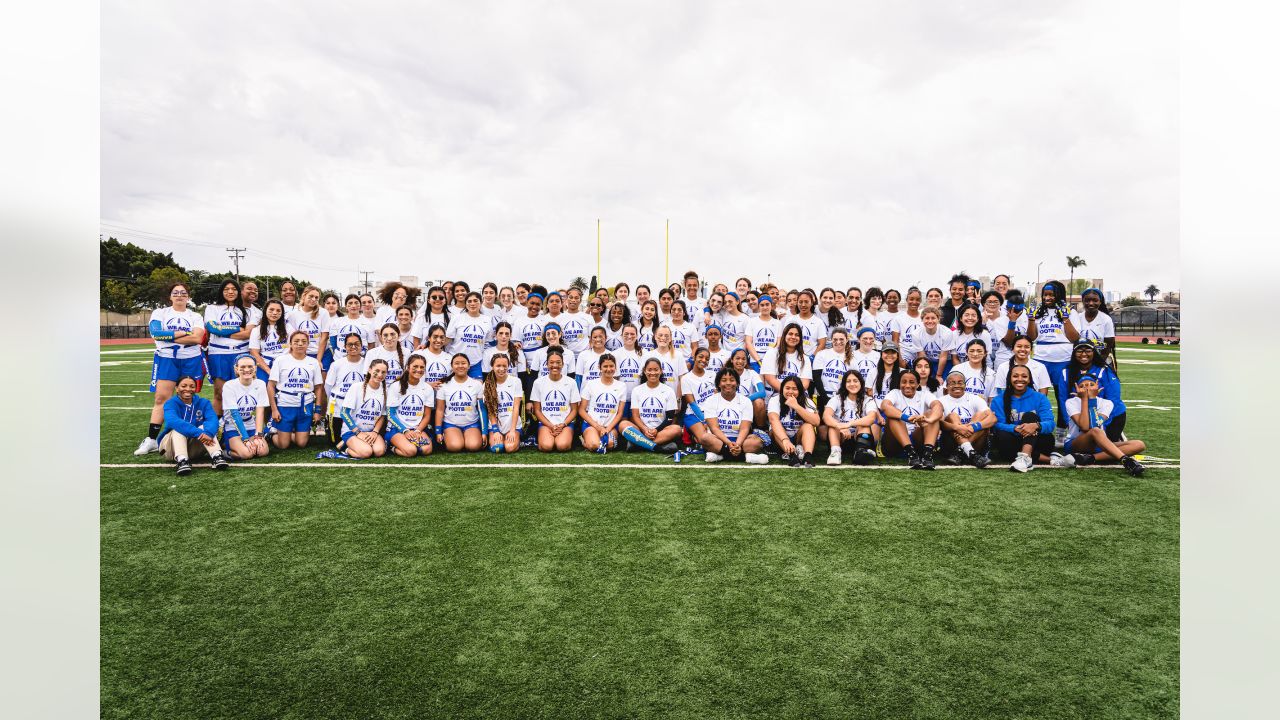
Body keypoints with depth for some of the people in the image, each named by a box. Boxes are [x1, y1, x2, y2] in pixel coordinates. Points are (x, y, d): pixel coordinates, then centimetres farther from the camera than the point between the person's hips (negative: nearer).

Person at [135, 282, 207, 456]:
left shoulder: (195, 316, 8)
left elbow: (197, 338, -10)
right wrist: (184, 333, -11)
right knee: (162, 398, -6)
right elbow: (156, 333, -9)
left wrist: (169, 336, -10)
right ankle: (151, 440, -3)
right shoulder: (160, 313, 9)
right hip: (166, 359, 0)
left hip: (191, 361, 0)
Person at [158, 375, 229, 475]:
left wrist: (208, 433, -44)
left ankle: (216, 456, -44)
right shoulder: (171, 403, -9)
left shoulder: (203, 403, 0)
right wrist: (198, 433, -45)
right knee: (179, 427, -28)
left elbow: (212, 419, -20)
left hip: (194, 449, 2)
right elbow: (172, 421, -31)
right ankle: (181, 460, -48)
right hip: (170, 447, -2)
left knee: (205, 427, -23)